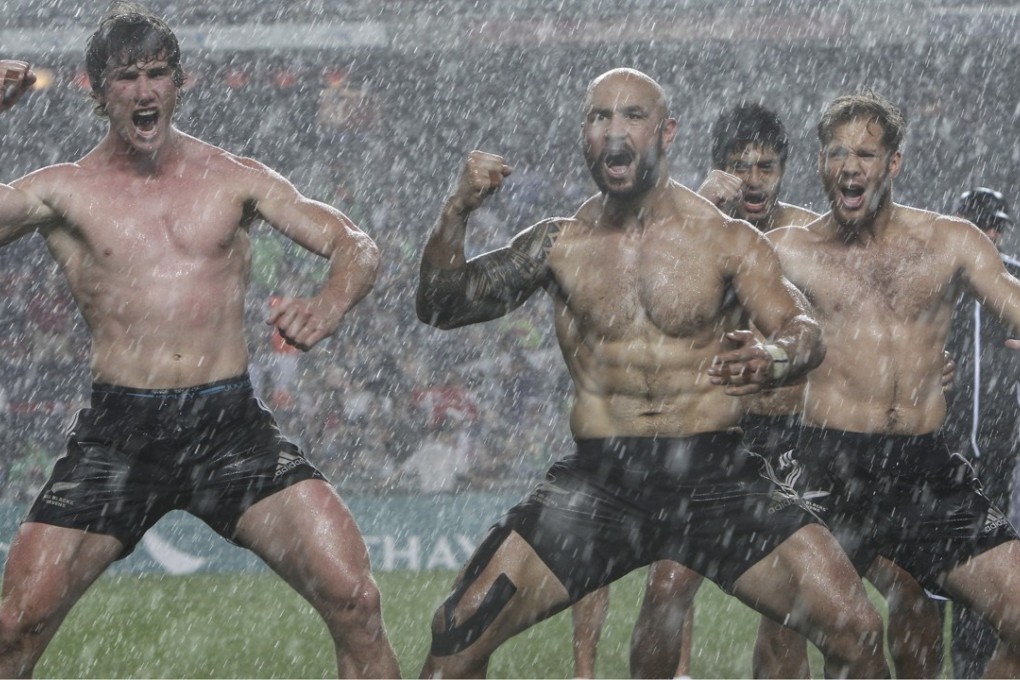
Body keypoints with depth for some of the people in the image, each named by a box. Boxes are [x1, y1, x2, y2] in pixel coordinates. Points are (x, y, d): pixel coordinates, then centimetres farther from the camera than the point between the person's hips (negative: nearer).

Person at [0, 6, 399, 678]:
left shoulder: (233, 180, 10)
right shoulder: (65, 192, 7)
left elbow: (355, 246, 5)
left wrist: (329, 306, -17)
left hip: (232, 422, 0)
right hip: (119, 433, 0)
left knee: (354, 601, -14)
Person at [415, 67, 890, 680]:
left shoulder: (725, 240, 3)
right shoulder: (561, 246, 9)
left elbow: (802, 329, -8)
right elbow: (441, 306, 9)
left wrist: (771, 359, -33)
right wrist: (457, 212, -9)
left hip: (717, 476, -1)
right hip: (598, 482, 1)